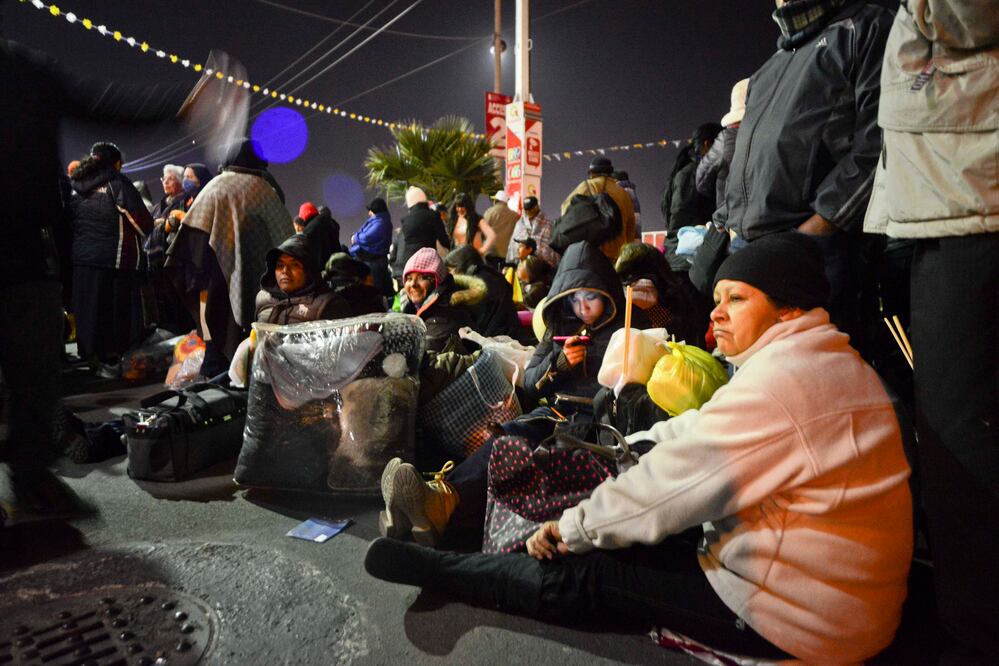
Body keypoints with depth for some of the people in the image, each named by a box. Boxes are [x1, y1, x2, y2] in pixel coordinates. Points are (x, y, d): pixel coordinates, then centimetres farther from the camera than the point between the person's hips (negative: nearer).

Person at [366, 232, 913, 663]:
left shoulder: (780, 380, -26)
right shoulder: (830, 362, 9)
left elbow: (668, 486, -23)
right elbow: (703, 427, 11)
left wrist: (572, 528, -10)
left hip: (799, 620, -9)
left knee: (583, 574, -7)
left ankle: (436, 567, 8)